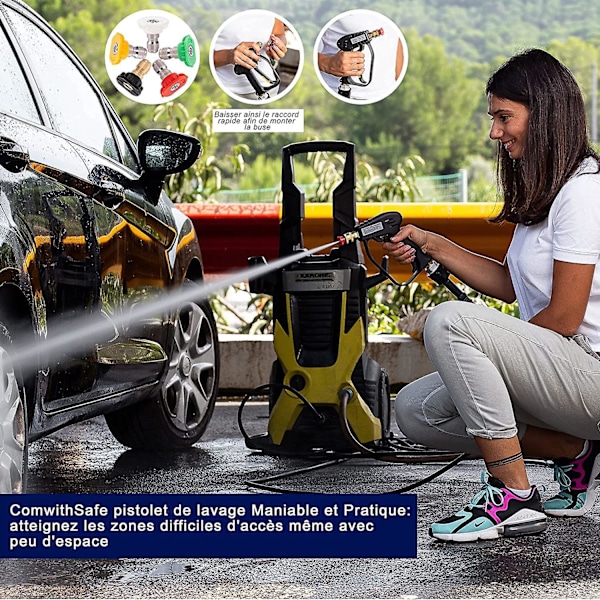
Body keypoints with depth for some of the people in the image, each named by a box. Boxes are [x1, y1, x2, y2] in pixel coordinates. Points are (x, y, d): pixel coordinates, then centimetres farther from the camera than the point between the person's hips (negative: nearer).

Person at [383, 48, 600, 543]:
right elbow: (513, 285, 17)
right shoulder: (541, 189, 16)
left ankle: (514, 499, -21)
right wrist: (432, 245, 10)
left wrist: (493, 347, -7)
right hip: (555, 364, 10)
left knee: (450, 320, -26)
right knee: (415, 410, 2)